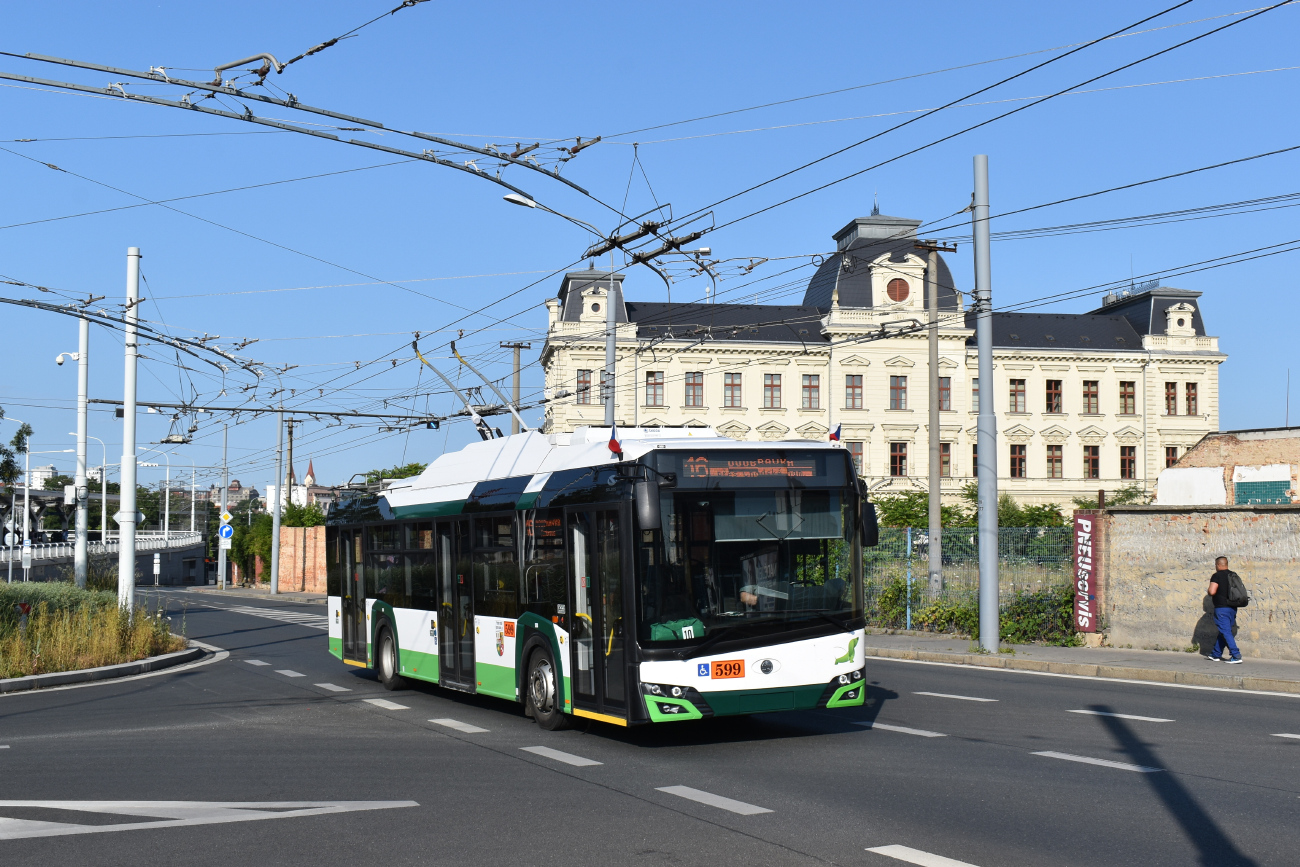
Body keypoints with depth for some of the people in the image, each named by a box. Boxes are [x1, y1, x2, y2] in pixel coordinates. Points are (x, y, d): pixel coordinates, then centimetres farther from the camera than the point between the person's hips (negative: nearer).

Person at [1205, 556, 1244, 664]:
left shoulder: (1217, 576, -10)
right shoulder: (1234, 575, 12)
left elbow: (1212, 591, -20)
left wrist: (1210, 587, 2)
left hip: (1222, 608, -8)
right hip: (1233, 608, 8)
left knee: (1226, 632, -8)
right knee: (1223, 631, 17)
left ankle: (1236, 656, -17)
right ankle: (1216, 654, 28)